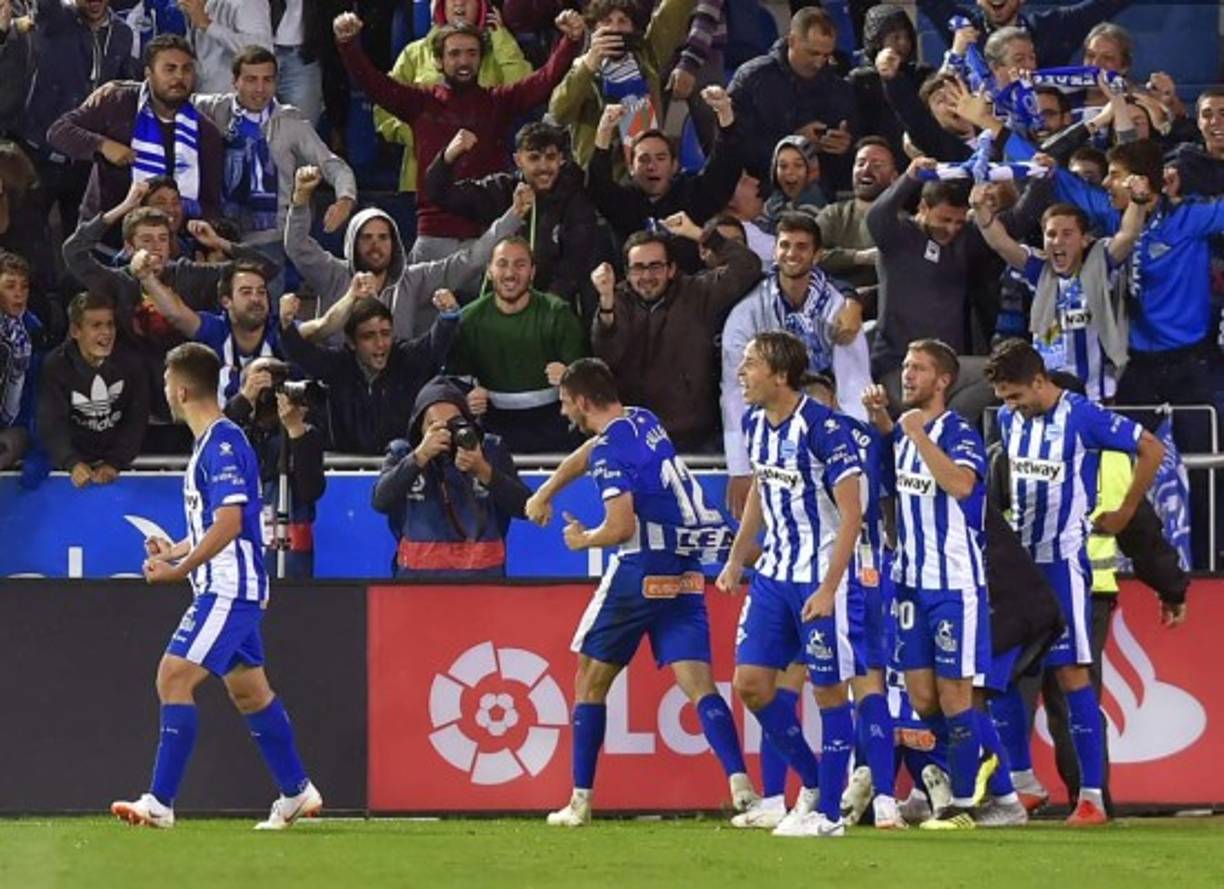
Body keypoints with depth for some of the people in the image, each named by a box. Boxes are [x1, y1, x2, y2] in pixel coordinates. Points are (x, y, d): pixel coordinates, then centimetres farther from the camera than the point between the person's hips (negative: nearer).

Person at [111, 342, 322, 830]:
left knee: (175, 676, -15)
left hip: (228, 588, -11)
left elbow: (229, 523, -23)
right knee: (248, 689, 16)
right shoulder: (210, 443, 15)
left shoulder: (223, 443, -16)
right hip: (224, 588, 11)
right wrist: (176, 550, 14)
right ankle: (297, 792, 24)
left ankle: (160, 802, -18)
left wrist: (181, 568, -20)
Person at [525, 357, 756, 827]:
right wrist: (546, 492, 44)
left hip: (641, 571, -7)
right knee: (699, 683, -3)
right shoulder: (644, 422, 14)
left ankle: (581, 800, 13)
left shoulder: (611, 449, -11)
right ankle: (740, 783, -23)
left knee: (591, 681, 10)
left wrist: (583, 540, 1)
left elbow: (621, 527, -19)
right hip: (686, 574, 7)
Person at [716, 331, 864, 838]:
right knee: (750, 683, 4)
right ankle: (812, 780, 21)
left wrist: (828, 589, -23)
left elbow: (852, 513, -19)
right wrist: (736, 561, 21)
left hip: (821, 576, -8)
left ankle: (827, 812, 7)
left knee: (829, 690, 0)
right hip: (773, 572, 8)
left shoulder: (822, 428, -19)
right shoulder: (754, 424, 4)